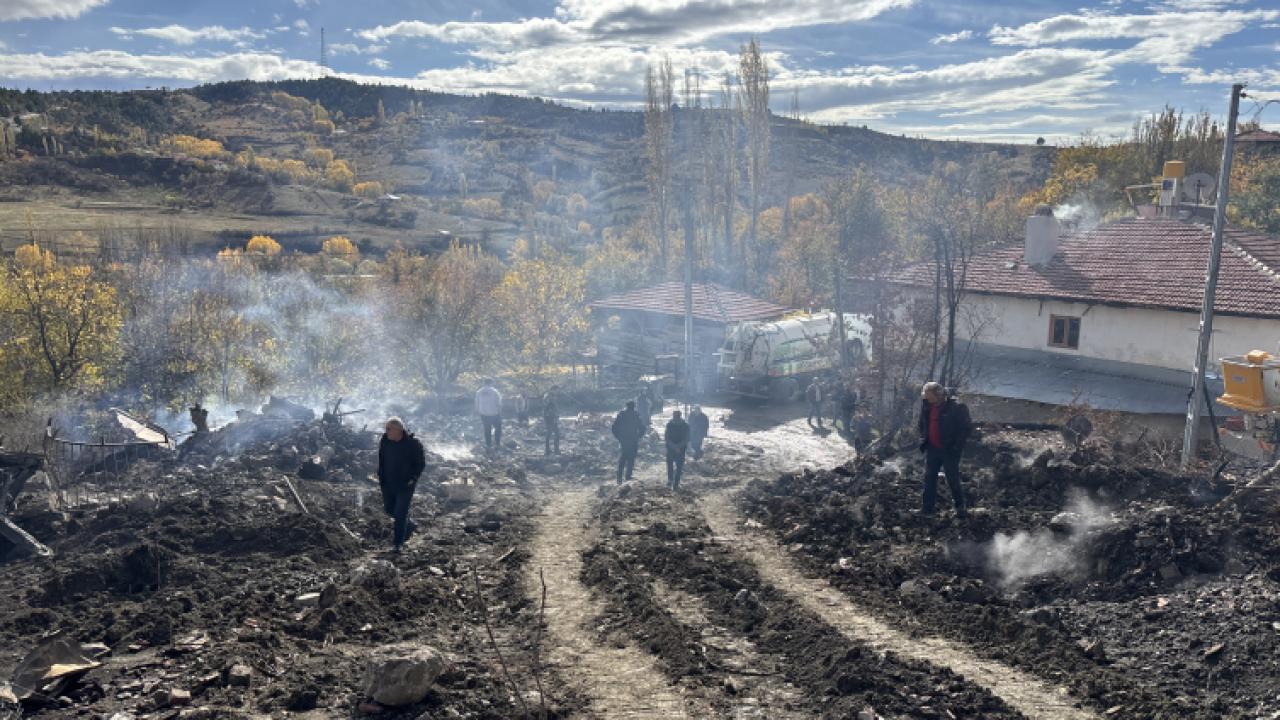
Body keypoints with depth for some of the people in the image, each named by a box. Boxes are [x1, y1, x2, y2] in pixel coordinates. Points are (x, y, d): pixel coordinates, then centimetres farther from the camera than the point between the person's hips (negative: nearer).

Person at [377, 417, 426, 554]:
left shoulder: (413, 443, -14)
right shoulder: (384, 442, -2)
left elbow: (421, 464, -6)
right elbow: (380, 461, 12)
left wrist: (413, 478, -14)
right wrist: (381, 478, 5)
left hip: (406, 485, -5)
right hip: (388, 484, 5)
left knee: (400, 513, -5)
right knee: (389, 510, 15)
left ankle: (397, 543, 6)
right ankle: (409, 525, 40)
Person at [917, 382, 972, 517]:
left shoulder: (956, 407, -15)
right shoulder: (927, 406, 3)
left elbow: (967, 427, -10)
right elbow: (922, 425, 20)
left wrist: (957, 446, -14)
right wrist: (923, 440, 10)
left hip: (949, 450, -5)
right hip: (932, 448, 6)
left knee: (952, 479, 1)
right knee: (929, 478, 7)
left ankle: (960, 507, 19)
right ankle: (927, 508, 15)